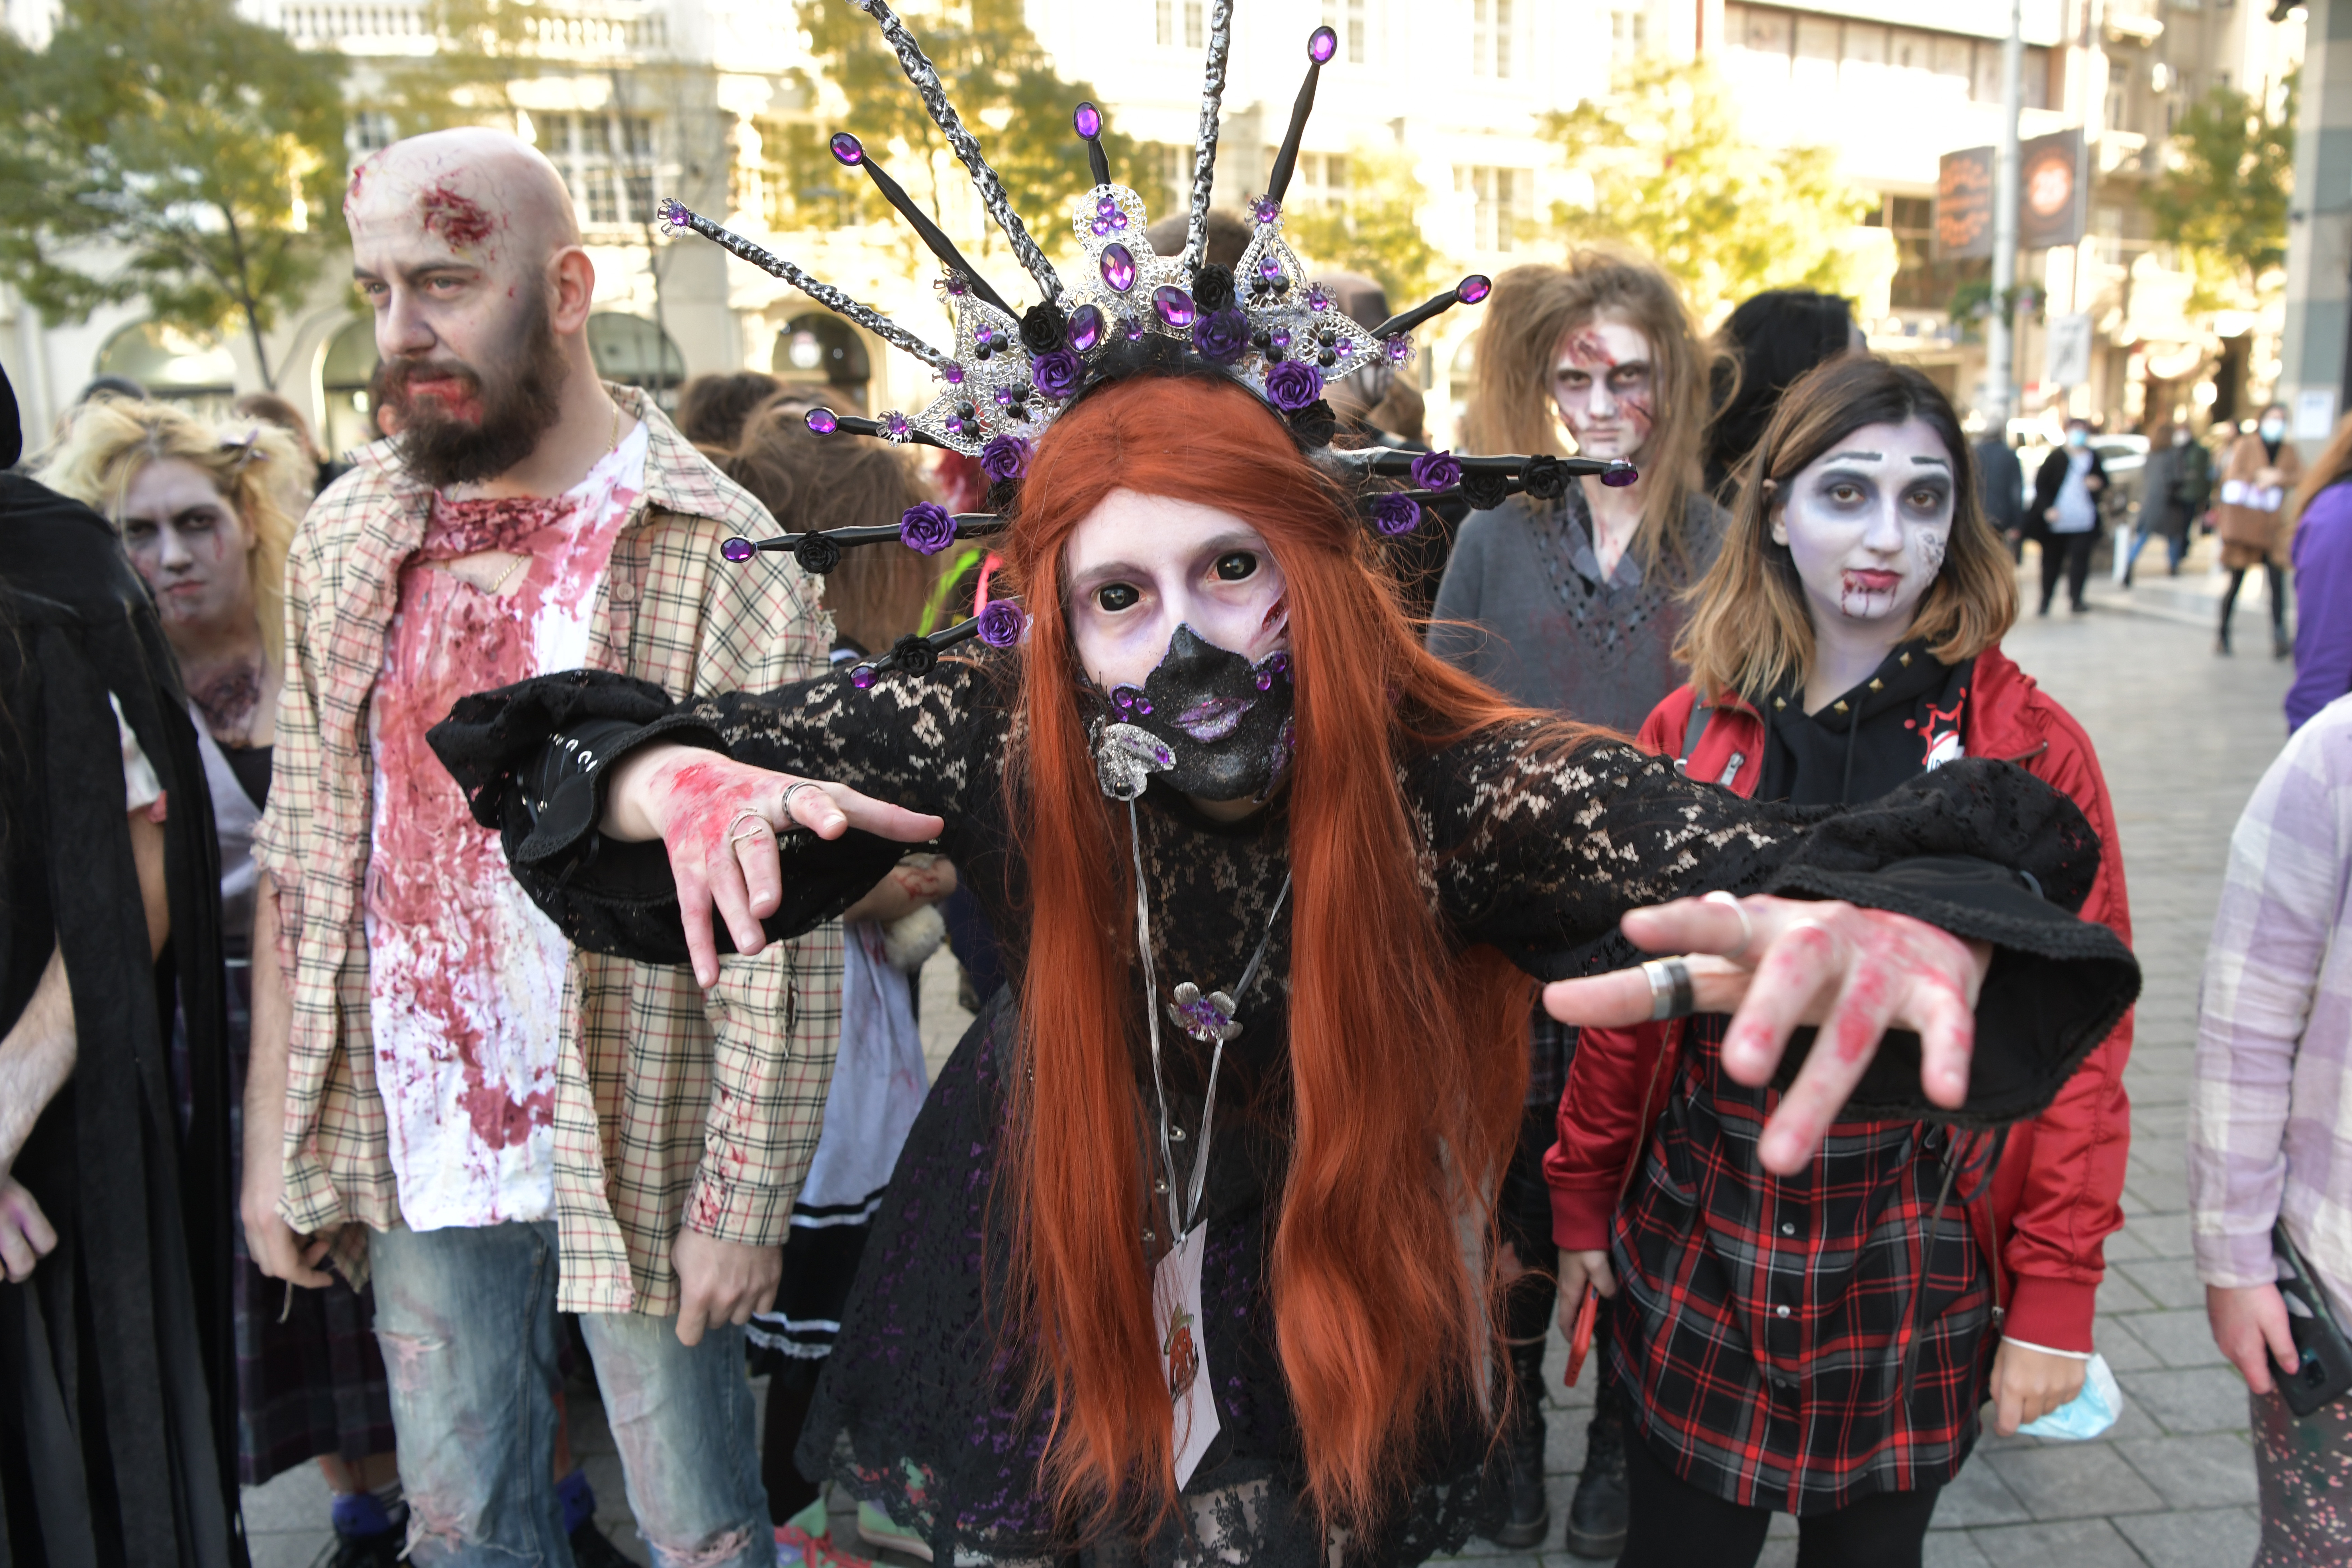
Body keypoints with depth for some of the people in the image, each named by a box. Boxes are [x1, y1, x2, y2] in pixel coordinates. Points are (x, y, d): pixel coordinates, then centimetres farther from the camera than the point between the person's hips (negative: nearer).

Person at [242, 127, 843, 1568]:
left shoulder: (725, 557, -13)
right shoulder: (348, 534, 4)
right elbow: (300, 863, 7)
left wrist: (743, 1200, -12)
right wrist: (277, 1140, 6)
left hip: (638, 1147, -4)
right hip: (418, 1140, 5)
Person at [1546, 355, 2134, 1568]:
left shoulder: (2032, 750, -7)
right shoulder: (1694, 730, -2)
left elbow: (2079, 1034, -6)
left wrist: (2055, 1295, -7)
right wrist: (1581, 1201, 7)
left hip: (1915, 1282, -1)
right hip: (1696, 1266, 2)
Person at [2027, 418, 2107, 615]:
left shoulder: (2094, 459, 9)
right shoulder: (2056, 457, 0)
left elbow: (2104, 484, 20)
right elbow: (2041, 484, -3)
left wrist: (2097, 484, -5)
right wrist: (2048, 508, -14)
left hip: (2083, 522, 1)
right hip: (2055, 521, -1)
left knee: (2080, 559, -8)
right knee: (2052, 560, 7)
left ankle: (2075, 599, -3)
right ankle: (2046, 600, 18)